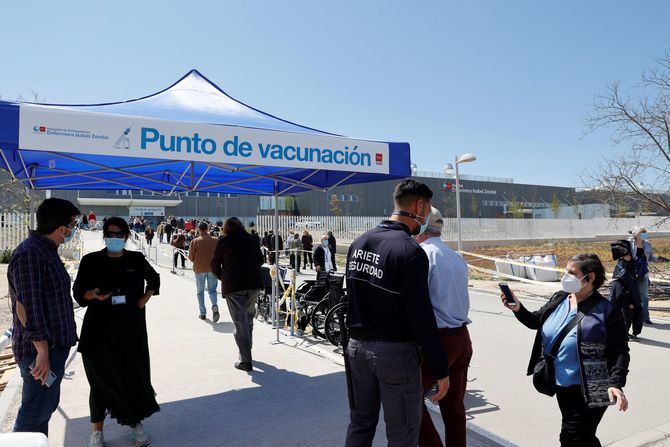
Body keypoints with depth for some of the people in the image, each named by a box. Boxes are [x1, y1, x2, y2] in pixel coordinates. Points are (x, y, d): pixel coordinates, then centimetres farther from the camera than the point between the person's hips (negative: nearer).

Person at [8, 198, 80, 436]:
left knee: (47, 405, 20)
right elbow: (26, 306, -24)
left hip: (54, 345, 10)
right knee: (35, 412, 1)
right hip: (41, 350, -10)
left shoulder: (47, 250, 12)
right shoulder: (29, 254, -19)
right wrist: (42, 349, -23)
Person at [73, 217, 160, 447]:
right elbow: (78, 291, 0)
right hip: (100, 327, -1)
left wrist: (144, 299, 2)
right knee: (101, 378, 6)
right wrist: (93, 295, -21)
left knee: (135, 373, 6)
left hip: (131, 327, 1)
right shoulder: (91, 260, -2)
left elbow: (154, 280, 18)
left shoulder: (136, 259, 2)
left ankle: (136, 423, 26)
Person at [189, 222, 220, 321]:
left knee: (200, 291, 13)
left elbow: (191, 257, -4)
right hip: (212, 269, 1)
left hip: (199, 269, -1)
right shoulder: (215, 241, -3)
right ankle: (214, 306, -16)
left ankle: (203, 313, 14)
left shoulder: (195, 241, -8)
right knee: (212, 289, 10)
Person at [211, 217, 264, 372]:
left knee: (240, 322, -1)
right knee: (248, 316, 20)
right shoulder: (251, 239, 9)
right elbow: (260, 260, 14)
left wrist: (224, 278, 22)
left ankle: (246, 360, -3)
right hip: (254, 283, 3)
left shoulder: (223, 241, 3)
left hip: (233, 285, -3)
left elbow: (215, 266, 7)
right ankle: (246, 350, 28)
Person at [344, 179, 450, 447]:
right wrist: (440, 369, -11)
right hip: (395, 352, -7)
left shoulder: (358, 243, 5)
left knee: (360, 424, 21)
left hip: (357, 346, 7)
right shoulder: (410, 251, -18)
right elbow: (421, 317, -19)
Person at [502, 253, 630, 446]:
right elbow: (537, 321, 12)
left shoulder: (606, 310, -13)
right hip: (561, 386, 6)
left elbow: (620, 352, -13)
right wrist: (518, 309, -7)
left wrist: (616, 384, -24)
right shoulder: (559, 300, 3)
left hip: (588, 392, -6)